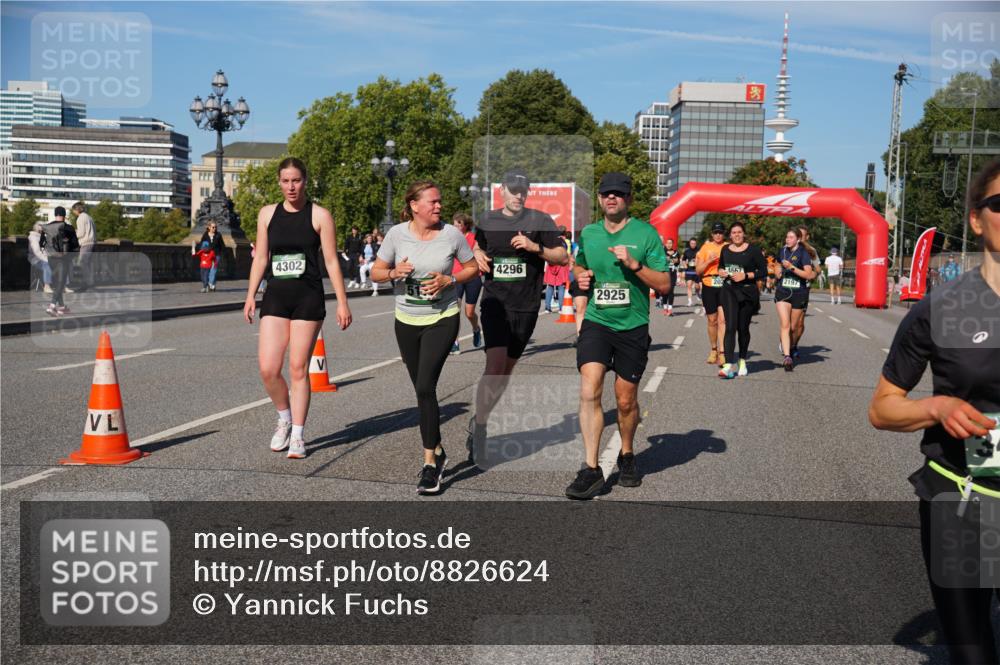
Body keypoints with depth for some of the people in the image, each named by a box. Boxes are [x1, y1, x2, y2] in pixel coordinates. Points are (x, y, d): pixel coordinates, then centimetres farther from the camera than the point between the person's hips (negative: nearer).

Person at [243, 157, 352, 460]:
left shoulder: (319, 215, -1)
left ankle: (298, 435, 13)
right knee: (268, 369, -6)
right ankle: (284, 419, 20)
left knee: (298, 369, 0)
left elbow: (331, 261, -1)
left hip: (308, 298, -3)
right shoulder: (268, 214, 9)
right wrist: (251, 295, 7)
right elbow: (261, 258, 13)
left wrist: (342, 303, -5)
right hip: (276, 297, 3)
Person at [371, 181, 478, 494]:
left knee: (425, 386, -17)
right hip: (406, 320, 3)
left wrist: (449, 280, -13)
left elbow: (473, 268, 5)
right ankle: (437, 451, 31)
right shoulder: (397, 234, -3)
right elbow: (376, 272, 5)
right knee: (422, 389, 11)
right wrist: (394, 272, -17)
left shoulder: (452, 234, -6)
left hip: (442, 319, -3)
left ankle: (430, 463, -10)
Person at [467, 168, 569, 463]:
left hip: (526, 308, 1)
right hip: (495, 302, -1)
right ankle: (479, 429, -8)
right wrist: (477, 255, 4)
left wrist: (535, 247, -16)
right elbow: (478, 247, 27)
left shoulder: (540, 220, 1)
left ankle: (479, 422, 29)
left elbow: (563, 257, -2)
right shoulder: (488, 220, 8)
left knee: (506, 371, 10)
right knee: (495, 365, -18)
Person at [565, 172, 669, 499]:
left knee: (626, 401, 8)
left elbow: (664, 284, -5)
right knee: (589, 391, -17)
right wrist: (580, 276, 4)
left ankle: (627, 455, 35)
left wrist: (634, 264, -19)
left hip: (632, 326, -1)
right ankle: (591, 469, -13)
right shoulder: (588, 233, 8)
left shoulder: (646, 234, -3)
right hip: (596, 322, 1)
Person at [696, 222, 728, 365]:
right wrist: (709, 260, -10)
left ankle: (722, 352, -13)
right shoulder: (706, 247, 7)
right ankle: (713, 350, 24)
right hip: (709, 286, 2)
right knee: (712, 320, 9)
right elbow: (698, 270, 5)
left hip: (725, 286, -2)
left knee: (722, 319, -12)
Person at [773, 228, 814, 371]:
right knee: (785, 325, -13)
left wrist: (791, 267, -22)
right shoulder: (782, 251, 10)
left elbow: (808, 274, -15)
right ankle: (787, 357, -21)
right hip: (782, 292, 2)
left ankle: (791, 348, 35)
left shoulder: (803, 253, -5)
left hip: (798, 293, -2)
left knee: (794, 327, 9)